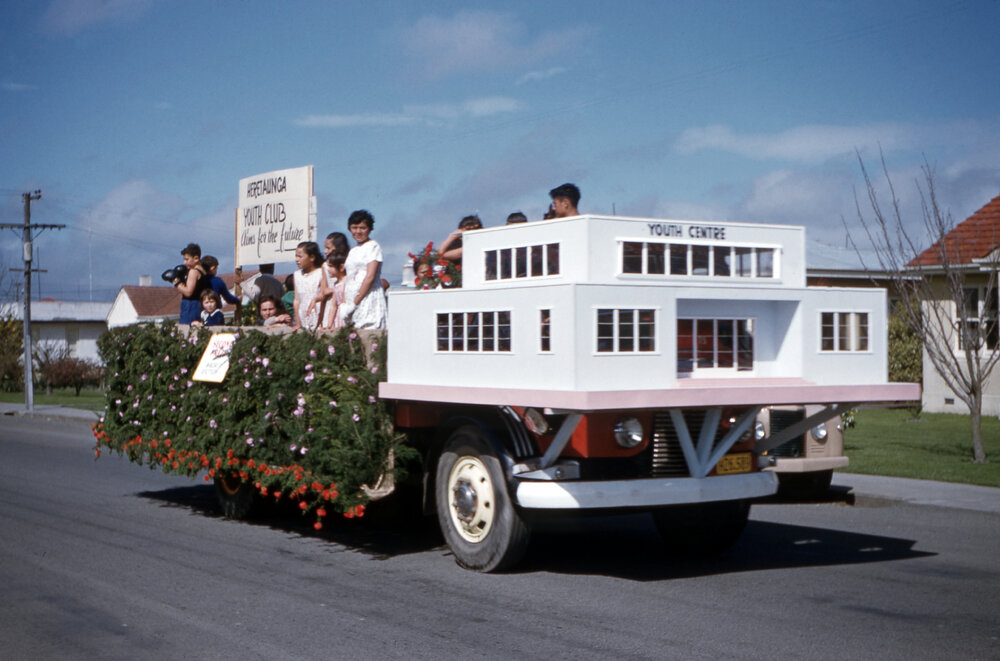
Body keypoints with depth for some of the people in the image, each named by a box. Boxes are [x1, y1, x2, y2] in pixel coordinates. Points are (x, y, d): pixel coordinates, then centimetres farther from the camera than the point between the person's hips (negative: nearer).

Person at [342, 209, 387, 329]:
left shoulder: (373, 246, -2)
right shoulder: (353, 251, 20)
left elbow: (370, 277, -11)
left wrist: (355, 302, -14)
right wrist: (344, 304, 4)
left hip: (368, 299, -7)